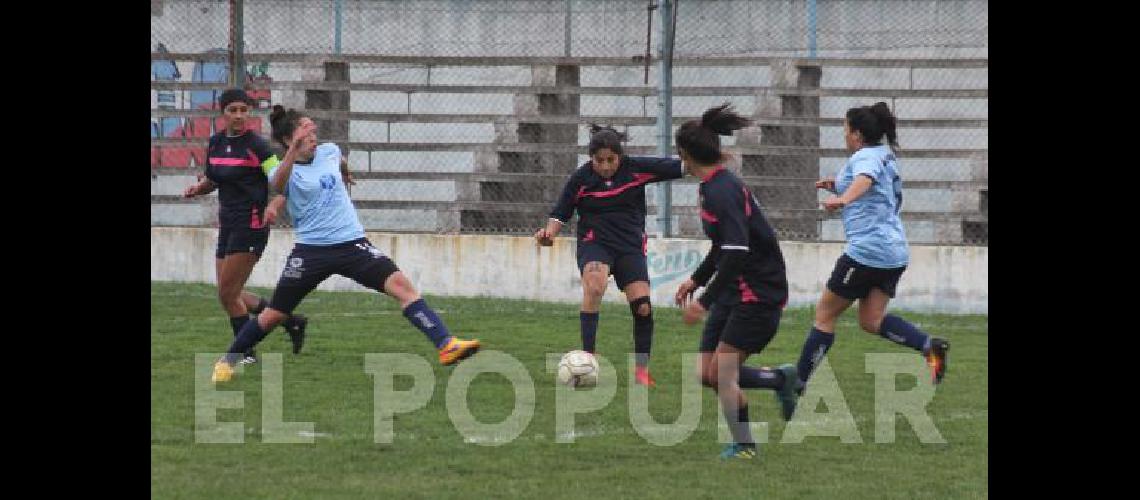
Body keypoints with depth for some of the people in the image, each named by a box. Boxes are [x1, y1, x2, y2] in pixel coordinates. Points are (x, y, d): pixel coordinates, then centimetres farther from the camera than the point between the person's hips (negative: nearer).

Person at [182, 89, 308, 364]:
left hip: (251, 224, -8)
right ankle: (291, 321, 23)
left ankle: (245, 352, 6)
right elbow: (211, 180, 21)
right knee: (230, 295, 10)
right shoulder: (216, 143, 8)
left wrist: (274, 205, -36)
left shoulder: (256, 145, -12)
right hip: (228, 224, 8)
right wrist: (197, 188, -1)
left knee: (228, 293, -8)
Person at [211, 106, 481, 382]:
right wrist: (294, 151, -49)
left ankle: (446, 345, -24)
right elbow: (279, 184, -34)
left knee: (401, 286, -18)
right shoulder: (283, 171, -8)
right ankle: (227, 361, 25)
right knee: (274, 315, 3)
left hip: (352, 243, 3)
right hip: (311, 250, -3)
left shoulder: (329, 152, 6)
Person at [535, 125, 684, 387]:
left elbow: (678, 167, -5)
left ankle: (642, 369, 10)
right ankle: (588, 357, -31)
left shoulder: (636, 169, -5)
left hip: (631, 246, 2)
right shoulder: (580, 179, -5)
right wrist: (549, 232, -19)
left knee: (642, 305, -10)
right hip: (594, 244, -2)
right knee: (594, 286, -33)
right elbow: (560, 215, 2)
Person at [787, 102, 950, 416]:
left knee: (824, 314, 3)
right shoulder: (887, 158, 20)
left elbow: (866, 178, -34)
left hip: (866, 249, -9)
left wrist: (843, 198, -53)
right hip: (894, 252, 9)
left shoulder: (864, 157, -9)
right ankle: (929, 346, -15)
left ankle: (798, 382, 8)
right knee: (871, 321, 5)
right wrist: (838, 187, 24)